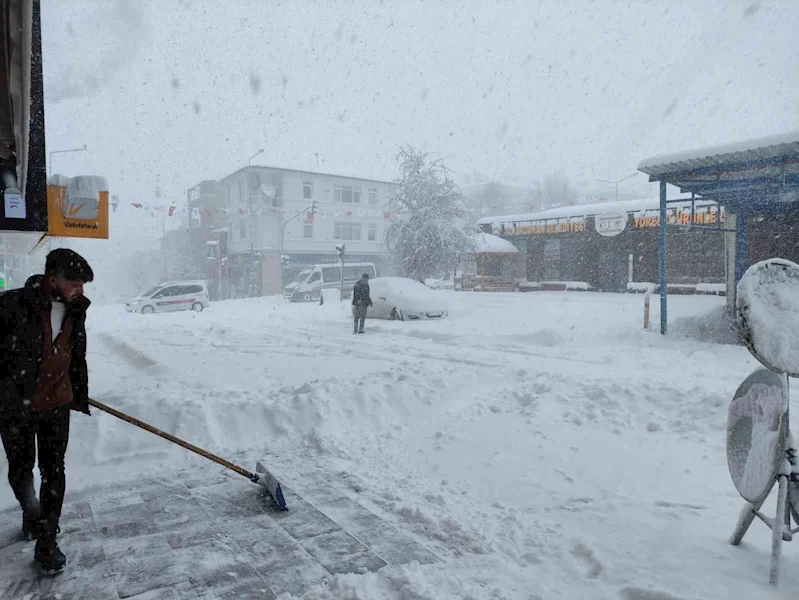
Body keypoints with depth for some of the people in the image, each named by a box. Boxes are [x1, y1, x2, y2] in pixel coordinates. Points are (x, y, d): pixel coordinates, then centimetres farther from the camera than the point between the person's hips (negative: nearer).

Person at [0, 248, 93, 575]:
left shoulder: (75, 310, 0)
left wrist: (80, 395, 17)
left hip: (57, 403, 3)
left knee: (53, 471, 6)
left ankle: (47, 541, 18)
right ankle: (31, 512, 45)